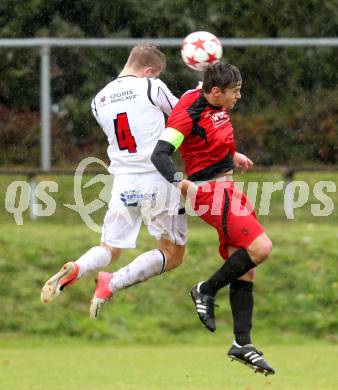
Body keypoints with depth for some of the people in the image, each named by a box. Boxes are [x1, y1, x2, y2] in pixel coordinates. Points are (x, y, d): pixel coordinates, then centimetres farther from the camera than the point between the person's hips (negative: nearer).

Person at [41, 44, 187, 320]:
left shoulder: (100, 100, 10)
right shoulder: (152, 88, -6)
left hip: (123, 183, 5)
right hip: (158, 180, -5)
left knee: (110, 249, 16)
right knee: (172, 255, 7)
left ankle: (76, 269, -18)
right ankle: (114, 283, -13)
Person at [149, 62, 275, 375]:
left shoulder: (215, 104, 7)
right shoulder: (188, 114, -19)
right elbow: (160, 154, -27)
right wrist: (181, 183, -43)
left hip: (226, 190, 9)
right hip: (210, 190, -9)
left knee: (245, 268, 5)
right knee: (260, 247, -22)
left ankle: (243, 343, 8)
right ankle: (206, 291, -4)